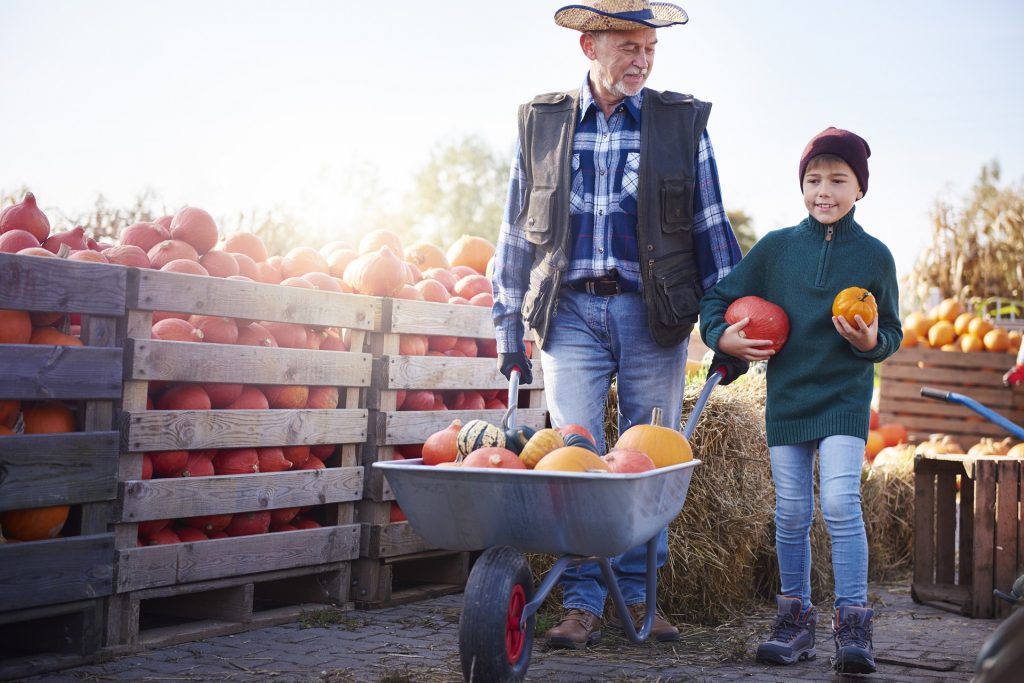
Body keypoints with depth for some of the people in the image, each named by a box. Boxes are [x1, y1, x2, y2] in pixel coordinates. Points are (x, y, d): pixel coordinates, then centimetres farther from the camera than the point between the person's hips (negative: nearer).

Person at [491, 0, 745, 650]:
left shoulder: (683, 121, 5)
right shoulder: (541, 122, 7)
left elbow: (711, 229, 7)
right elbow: (516, 232, 12)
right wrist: (509, 329, 10)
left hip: (654, 316, 0)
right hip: (571, 313, 0)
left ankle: (639, 596, 18)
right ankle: (583, 604, 6)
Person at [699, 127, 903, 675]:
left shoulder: (874, 256, 0)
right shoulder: (775, 248, 2)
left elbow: (892, 333, 7)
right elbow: (717, 298, 9)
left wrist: (871, 341, -14)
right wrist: (721, 336, -9)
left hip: (845, 397, -2)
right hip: (785, 396, 2)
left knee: (840, 502, -15)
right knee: (791, 513, 6)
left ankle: (853, 622, -6)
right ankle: (795, 617, 19)